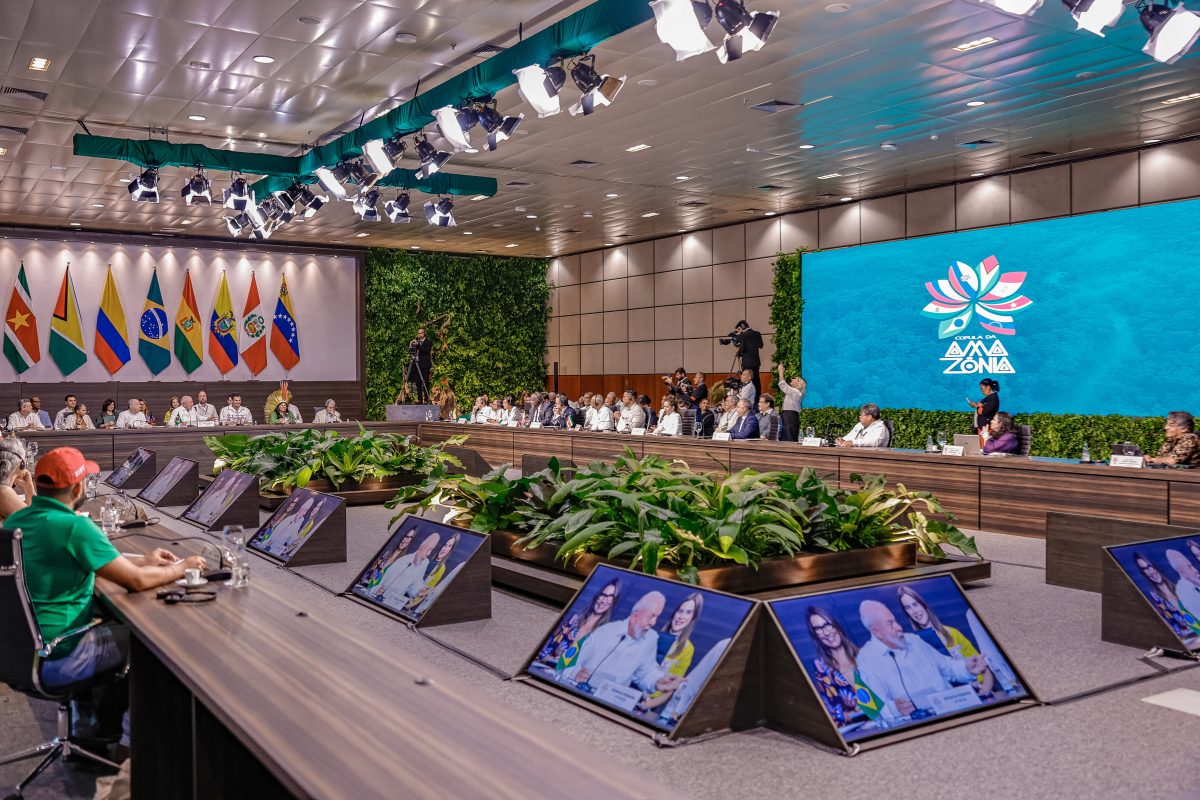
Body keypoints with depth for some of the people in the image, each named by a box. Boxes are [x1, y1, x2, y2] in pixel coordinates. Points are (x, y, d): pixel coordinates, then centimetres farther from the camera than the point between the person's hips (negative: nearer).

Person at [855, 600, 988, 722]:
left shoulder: (914, 640, 14)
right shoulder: (866, 659, -9)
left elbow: (945, 665, 24)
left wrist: (967, 668, 2)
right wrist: (894, 708, -40)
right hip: (916, 720, -6)